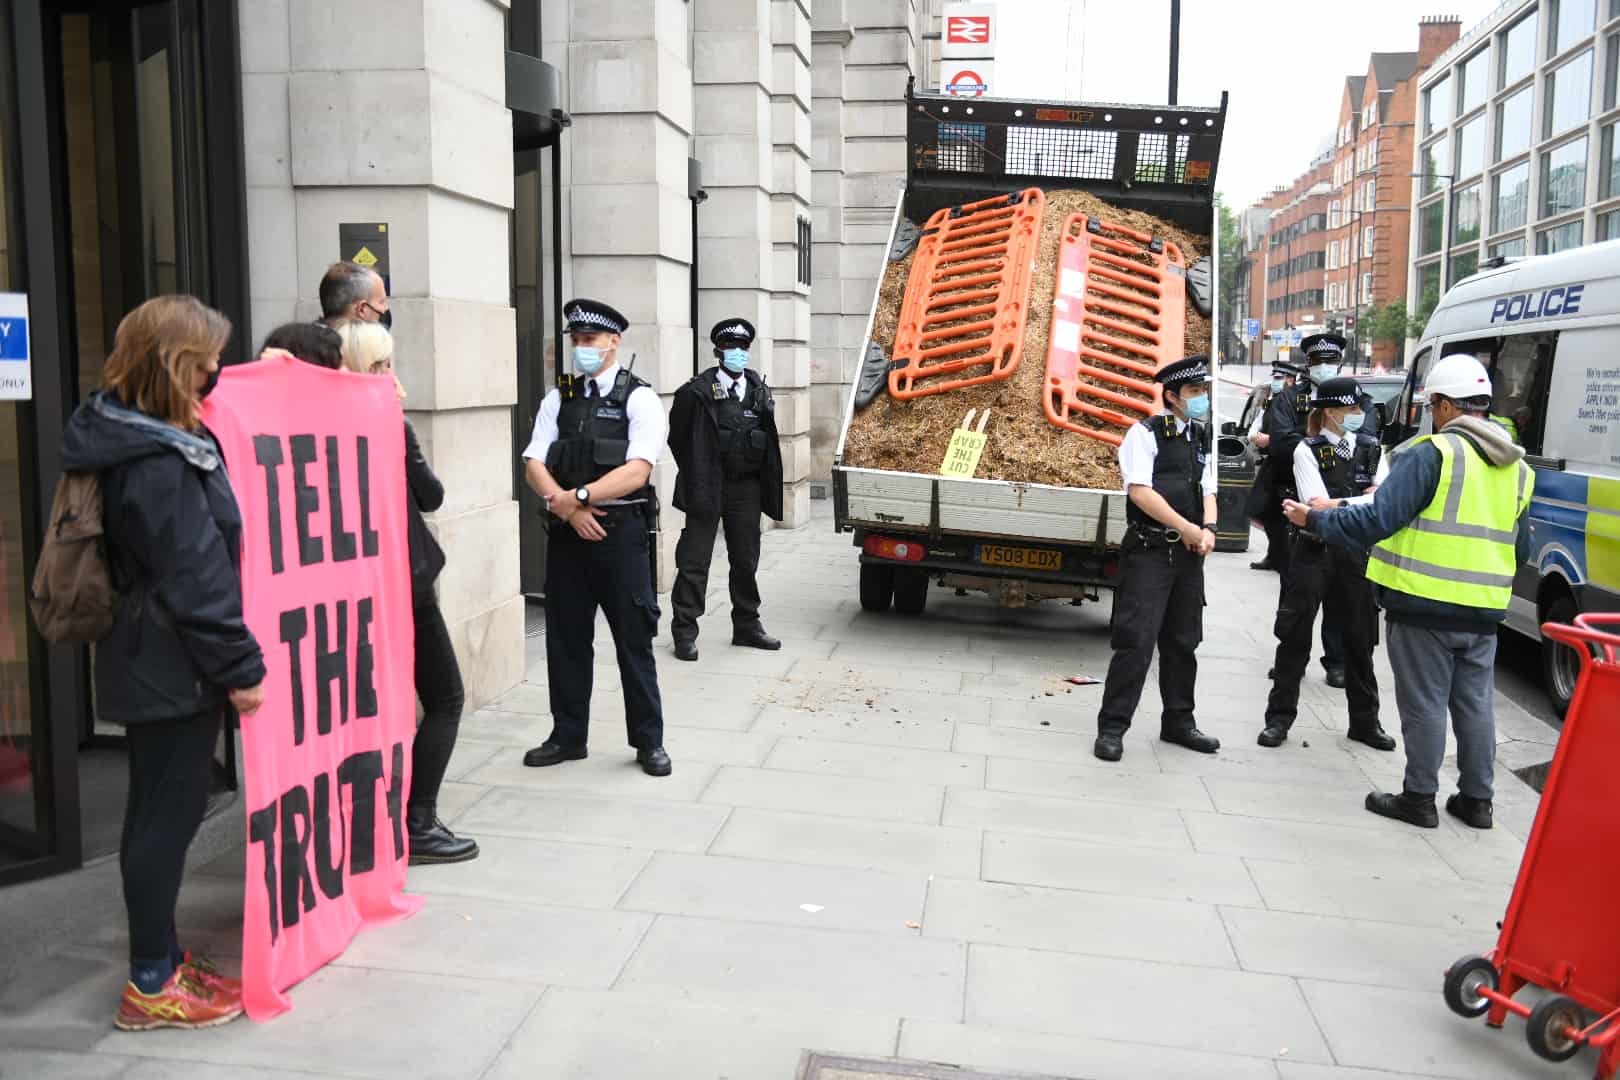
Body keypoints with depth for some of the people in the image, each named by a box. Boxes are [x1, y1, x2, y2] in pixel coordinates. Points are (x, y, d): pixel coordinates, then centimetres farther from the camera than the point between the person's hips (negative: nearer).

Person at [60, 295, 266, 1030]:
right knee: (168, 814, 0)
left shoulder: (136, 438, 9)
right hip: (173, 667, -10)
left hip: (153, 660, 10)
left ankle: (164, 960, 29)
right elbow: (195, 579, -23)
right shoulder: (158, 464, -22)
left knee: (159, 811, 16)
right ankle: (151, 985, 12)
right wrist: (240, 667, -18)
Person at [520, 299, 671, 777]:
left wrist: (577, 495, -18)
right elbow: (535, 465, 3)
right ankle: (567, 737, 24)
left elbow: (636, 472, -14)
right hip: (566, 532, 4)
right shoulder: (558, 398, 11)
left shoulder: (639, 398, -3)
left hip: (620, 531, -4)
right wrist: (567, 506, -13)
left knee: (634, 640, 3)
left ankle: (649, 741, 16)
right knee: (565, 638, 11)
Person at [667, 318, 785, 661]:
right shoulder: (697, 392, -8)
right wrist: (695, 473, 6)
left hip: (746, 489, 5)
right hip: (707, 488, -5)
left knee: (746, 561, 14)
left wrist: (767, 484, 9)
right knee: (694, 561, -1)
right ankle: (684, 632, 6)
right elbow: (677, 437, 2)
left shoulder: (759, 390, 7)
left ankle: (747, 626, 26)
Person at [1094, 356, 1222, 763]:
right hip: (1149, 550, -7)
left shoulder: (1201, 439, 15)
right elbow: (1140, 491, -15)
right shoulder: (1146, 433, -7)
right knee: (1136, 639, -10)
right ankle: (1112, 727, -2)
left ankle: (1178, 721, 26)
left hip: (1188, 554, 7)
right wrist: (1187, 528, -15)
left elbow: (1207, 491, 17)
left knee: (1183, 640, 14)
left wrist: (1208, 529, -3)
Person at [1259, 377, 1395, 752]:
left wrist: (1337, 504, -12)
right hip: (1314, 552, -3)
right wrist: (1363, 500, -9)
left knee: (1359, 639, 10)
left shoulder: (1370, 448, 7)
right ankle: (1279, 717, 11)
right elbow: (1317, 507, -14)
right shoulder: (1308, 450, -5)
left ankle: (1365, 721, 22)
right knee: (1295, 636, 2)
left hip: (1356, 553, 4)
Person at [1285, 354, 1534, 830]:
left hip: (1425, 605, -6)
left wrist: (1314, 520, -8)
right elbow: (1520, 550, 17)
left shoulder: (1431, 454, -14)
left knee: (1424, 704, 4)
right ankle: (1476, 799, 25)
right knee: (1475, 704, 16)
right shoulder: (1516, 468, 11)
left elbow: (1377, 520, -19)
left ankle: (1419, 798, 13)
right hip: (1483, 611, 7)